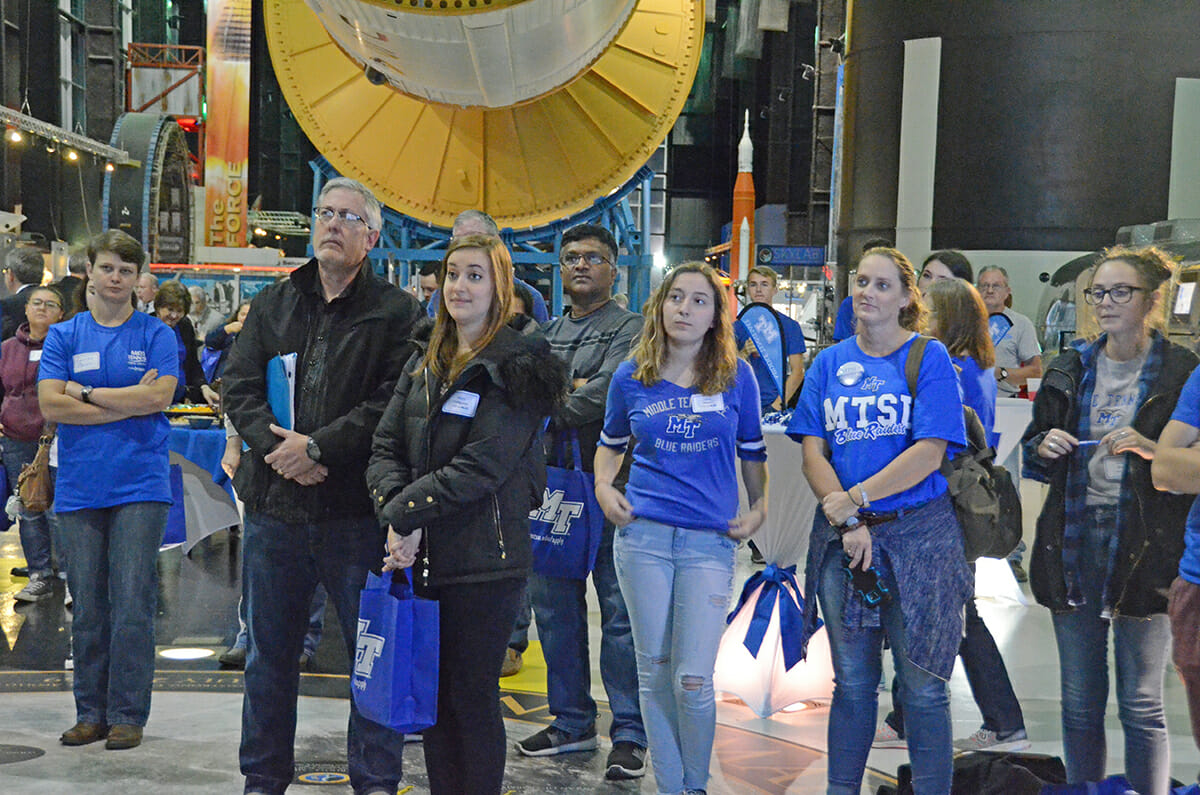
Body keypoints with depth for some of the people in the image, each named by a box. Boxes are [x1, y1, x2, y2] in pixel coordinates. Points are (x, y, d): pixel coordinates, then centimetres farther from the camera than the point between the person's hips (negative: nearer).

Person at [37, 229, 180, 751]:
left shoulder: (156, 334, 6)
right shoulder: (63, 335, 10)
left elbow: (158, 397, -9)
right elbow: (51, 406, -3)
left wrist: (87, 393, -5)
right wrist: (128, 403, -7)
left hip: (140, 486, -2)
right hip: (79, 487, 2)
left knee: (132, 604, -4)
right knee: (87, 606, 6)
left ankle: (127, 715, 4)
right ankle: (91, 713, 16)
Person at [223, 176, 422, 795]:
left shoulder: (396, 313, -1)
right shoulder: (273, 305, 13)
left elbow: (395, 402, -11)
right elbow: (239, 385, 6)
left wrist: (318, 447, -17)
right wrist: (276, 444, -12)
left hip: (356, 511, -4)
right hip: (274, 505, 4)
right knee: (269, 653, 14)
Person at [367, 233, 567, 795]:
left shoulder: (517, 368, -7)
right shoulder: (423, 366, 14)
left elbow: (481, 466, -16)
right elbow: (386, 447, 7)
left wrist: (402, 514, -14)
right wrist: (398, 518, -11)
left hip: (485, 563, -6)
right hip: (423, 559, 6)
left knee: (472, 698, 1)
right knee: (432, 696, 12)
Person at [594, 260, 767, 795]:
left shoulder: (737, 375, 2)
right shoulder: (630, 377, 5)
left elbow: (753, 449, 13)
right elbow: (611, 443, 20)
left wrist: (759, 509, 5)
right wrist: (603, 488, 4)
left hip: (711, 540, -1)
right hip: (643, 533, 2)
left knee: (693, 680, -6)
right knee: (654, 670, 7)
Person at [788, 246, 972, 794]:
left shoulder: (929, 358, -1)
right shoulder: (830, 363, 10)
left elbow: (928, 454, -11)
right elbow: (812, 452, 3)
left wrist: (852, 497, -14)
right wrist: (848, 523, -10)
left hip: (918, 537, -3)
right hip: (842, 538, 3)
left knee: (923, 686, 1)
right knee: (852, 681, 12)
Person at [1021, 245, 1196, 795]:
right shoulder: (1070, 368, 12)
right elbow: (1032, 447, 19)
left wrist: (1152, 451, -18)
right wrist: (1046, 445, -2)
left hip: (1144, 550, -4)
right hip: (1074, 544, 4)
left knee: (1141, 706, 2)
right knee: (1079, 703, 11)